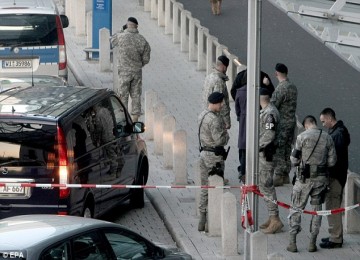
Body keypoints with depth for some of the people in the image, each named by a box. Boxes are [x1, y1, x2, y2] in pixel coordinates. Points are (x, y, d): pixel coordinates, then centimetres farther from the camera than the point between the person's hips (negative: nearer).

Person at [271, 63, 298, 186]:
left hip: (282, 123, -9)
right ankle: (285, 175, 21)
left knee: (278, 150, -2)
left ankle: (278, 177, 0)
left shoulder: (281, 88, -19)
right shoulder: (293, 87, 8)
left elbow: (273, 106, -19)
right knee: (287, 149, 14)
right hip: (292, 121, 9)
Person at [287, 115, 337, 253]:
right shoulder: (327, 138, 0)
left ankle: (292, 242, 4)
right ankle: (312, 242, 14)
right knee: (317, 209, 13)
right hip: (321, 179, 3)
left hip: (305, 178, -3)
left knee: (296, 208, 7)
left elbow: (294, 160, -7)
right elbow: (332, 161, 1)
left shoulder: (302, 137, -9)